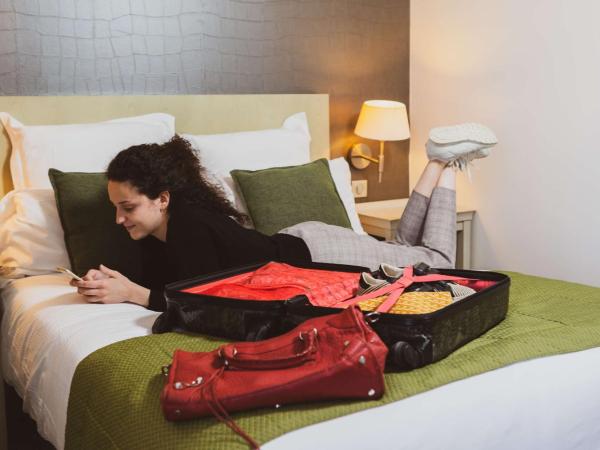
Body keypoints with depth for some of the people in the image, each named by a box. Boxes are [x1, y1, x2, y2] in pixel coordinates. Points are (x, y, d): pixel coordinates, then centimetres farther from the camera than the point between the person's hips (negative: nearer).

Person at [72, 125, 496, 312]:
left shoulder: (189, 225, -33)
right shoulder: (158, 230, -9)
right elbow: (160, 281, -3)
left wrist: (131, 294, -32)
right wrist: (114, 281, -21)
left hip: (319, 253, -7)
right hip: (299, 242, 7)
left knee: (437, 262, 14)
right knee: (402, 246, 28)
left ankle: (447, 163, 25)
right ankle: (438, 161, 33)